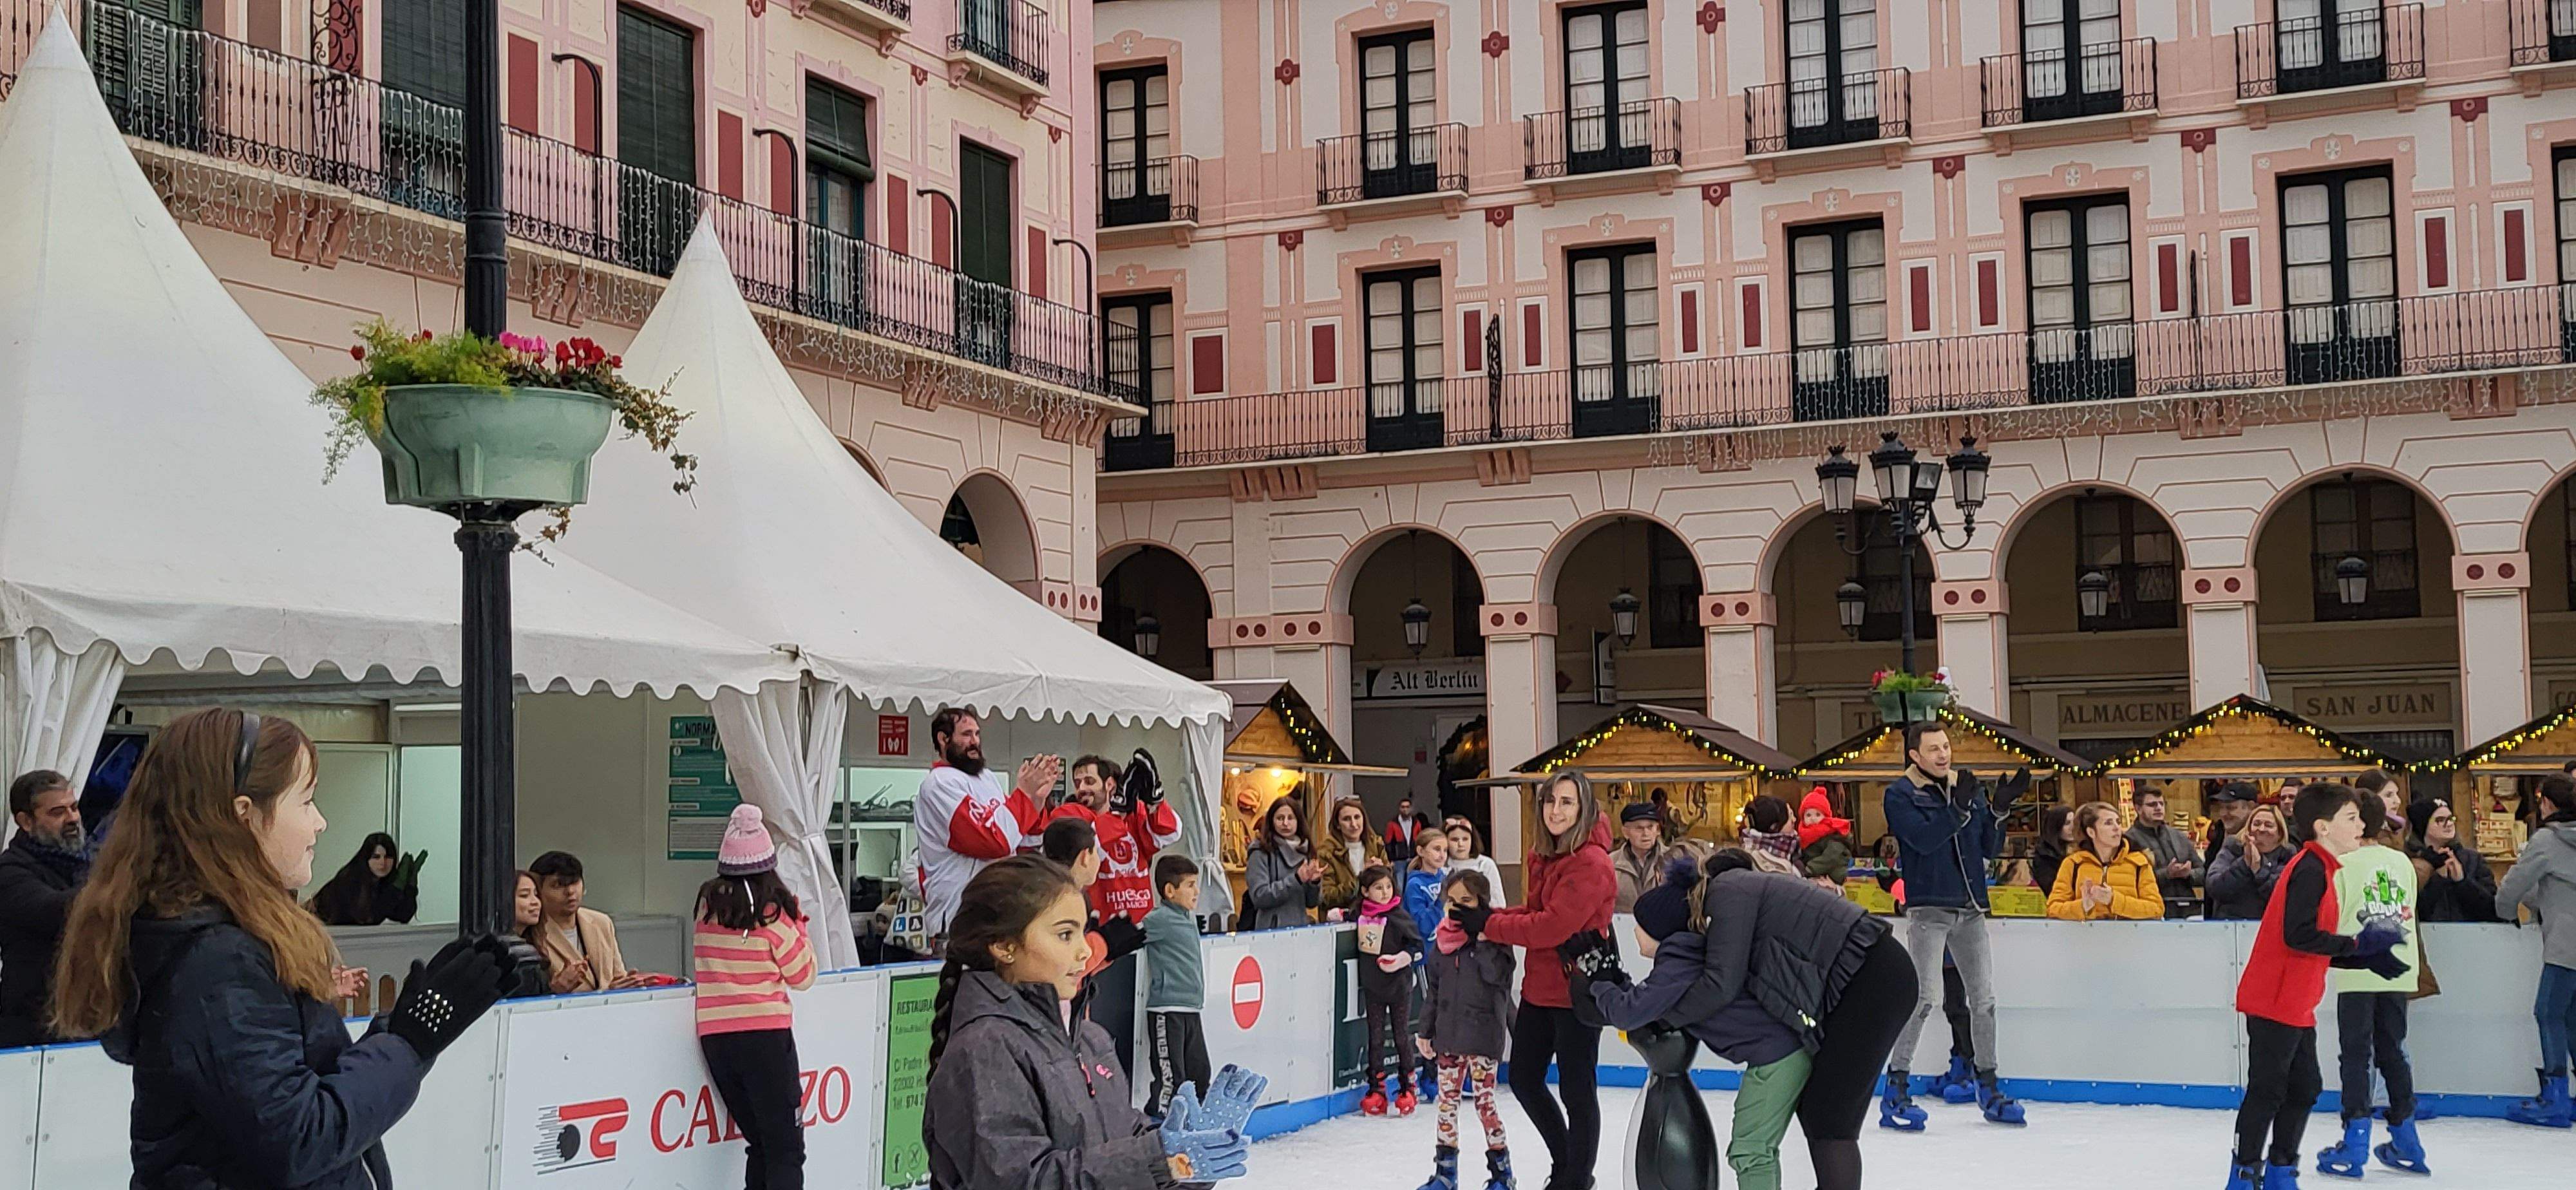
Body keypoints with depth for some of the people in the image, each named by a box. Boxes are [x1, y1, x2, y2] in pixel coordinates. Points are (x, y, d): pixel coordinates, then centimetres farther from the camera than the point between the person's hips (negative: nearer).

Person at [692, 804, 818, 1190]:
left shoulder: (707, 907, 5)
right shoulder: (773, 915, -9)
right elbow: (803, 976, -2)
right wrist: (798, 924, 9)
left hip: (714, 1038, 5)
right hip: (765, 1036, -5)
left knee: (760, 1144, 17)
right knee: (786, 1150, -2)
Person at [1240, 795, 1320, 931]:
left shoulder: (1304, 853, 8)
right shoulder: (1260, 854, -5)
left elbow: (1311, 903, 11)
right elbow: (1259, 897, -16)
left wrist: (1315, 882, -9)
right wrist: (1296, 879, -19)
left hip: (1300, 928, 4)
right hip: (1270, 929, -4)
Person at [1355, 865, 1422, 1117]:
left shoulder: (1399, 916, -9)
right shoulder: (1362, 914, 2)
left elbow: (1417, 945, -5)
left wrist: (1400, 959, -21)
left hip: (1399, 985, -3)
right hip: (1372, 985, 3)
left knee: (1402, 1036, 5)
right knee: (1375, 1037, 6)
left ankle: (1407, 1088, 14)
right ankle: (1376, 1089, 12)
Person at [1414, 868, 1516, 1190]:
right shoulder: (1443, 939, 7)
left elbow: (1496, 973, -23)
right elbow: (1433, 988, 12)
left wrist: (1482, 937, -26)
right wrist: (1426, 1031, 12)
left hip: (1483, 1033, -5)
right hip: (1448, 1032, 5)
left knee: (1484, 1101, -1)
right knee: (1447, 1100, 10)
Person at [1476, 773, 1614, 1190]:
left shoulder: (1591, 863, -20)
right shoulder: (1543, 856, 8)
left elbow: (1553, 925, -25)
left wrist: (1489, 925, -16)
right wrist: (1486, 919, -6)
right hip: (1539, 987, 9)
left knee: (1577, 1092, 5)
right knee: (1524, 1078, 18)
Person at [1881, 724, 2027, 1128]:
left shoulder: (1967, 787, 12)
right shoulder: (1900, 794, -3)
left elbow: (1990, 848, 11)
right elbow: (1923, 838, -18)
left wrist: (2000, 809, -4)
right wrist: (1959, 807, -26)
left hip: (1970, 909, 6)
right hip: (1928, 908, -5)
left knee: (1984, 999, 7)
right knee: (1924, 997, -13)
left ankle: (1989, 1090, 19)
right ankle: (1894, 1091, -6)